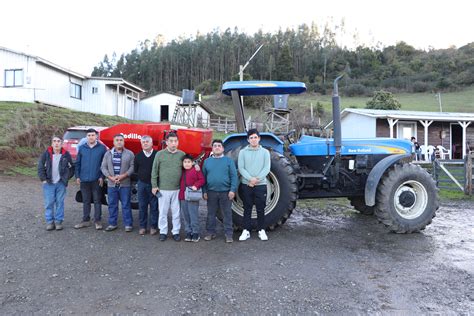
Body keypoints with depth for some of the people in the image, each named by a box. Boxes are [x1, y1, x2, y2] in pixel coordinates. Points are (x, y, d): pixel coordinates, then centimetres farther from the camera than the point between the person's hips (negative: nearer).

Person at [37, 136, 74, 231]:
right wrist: (43, 179, -4)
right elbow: (40, 167, 2)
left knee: (60, 202, 4)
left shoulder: (66, 154, 3)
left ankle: (58, 221, 13)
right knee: (49, 203, 2)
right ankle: (49, 221, 12)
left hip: (61, 183, 0)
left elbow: (71, 168, 10)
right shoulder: (46, 154, 1)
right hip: (49, 183, 0)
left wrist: (66, 178, 2)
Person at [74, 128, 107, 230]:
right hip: (84, 179, 3)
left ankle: (98, 221, 11)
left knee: (97, 200, 4)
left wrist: (102, 177, -8)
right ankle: (86, 220, 21)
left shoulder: (102, 148, -2)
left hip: (96, 180, -3)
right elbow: (77, 163, 10)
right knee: (86, 201, 12)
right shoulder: (81, 148, 7)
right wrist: (77, 176, 3)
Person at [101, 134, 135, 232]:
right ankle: (112, 224, 21)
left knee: (126, 205, 1)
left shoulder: (129, 154, 2)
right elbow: (103, 167, 5)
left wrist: (123, 176, -17)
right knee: (112, 205, 10)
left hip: (125, 184, -3)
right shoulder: (108, 154, 9)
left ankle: (128, 224, 9)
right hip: (111, 184, 3)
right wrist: (111, 177, -9)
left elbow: (132, 167, -5)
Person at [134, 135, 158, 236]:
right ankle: (142, 226, 18)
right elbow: (135, 170, 14)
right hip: (142, 184, 3)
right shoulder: (138, 156, 7)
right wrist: (142, 175, 5)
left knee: (154, 206, 3)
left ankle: (153, 226, 13)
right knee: (142, 206, 8)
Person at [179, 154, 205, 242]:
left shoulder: (196, 170, -3)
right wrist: (179, 195, 10)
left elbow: (202, 180, -5)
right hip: (182, 198, 5)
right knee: (186, 216, 10)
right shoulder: (181, 172, 13)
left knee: (194, 216, -3)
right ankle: (188, 232, 20)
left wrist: (196, 186, -19)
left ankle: (195, 233, 8)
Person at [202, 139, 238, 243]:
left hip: (226, 192, -2)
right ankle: (210, 233, 23)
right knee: (211, 213, 11)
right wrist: (204, 191, 4)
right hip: (211, 192, 2)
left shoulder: (229, 160, 1)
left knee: (227, 214, 4)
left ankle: (228, 234, 13)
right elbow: (203, 177, 10)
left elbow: (234, 176, -4)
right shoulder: (207, 161, 9)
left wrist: (233, 190, -12)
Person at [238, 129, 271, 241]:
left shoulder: (265, 152, 3)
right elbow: (241, 168, -3)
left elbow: (266, 168, -4)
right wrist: (250, 179, -17)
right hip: (246, 185, 0)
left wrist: (257, 179, -15)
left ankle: (261, 230, 19)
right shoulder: (243, 152, 3)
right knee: (247, 209, 7)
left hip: (261, 185, 0)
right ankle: (246, 231, 16)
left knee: (260, 209, 6)